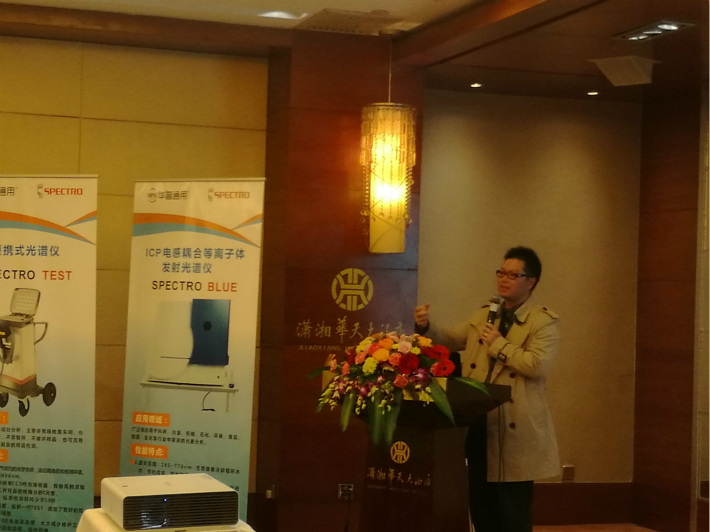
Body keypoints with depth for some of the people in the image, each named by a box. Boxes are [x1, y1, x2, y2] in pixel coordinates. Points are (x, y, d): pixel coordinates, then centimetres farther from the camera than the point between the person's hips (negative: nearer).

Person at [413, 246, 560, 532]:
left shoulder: (544, 321, -5)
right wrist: (425, 326, -4)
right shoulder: (483, 315, 16)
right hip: (478, 423, 6)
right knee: (480, 507, 13)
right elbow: (449, 340, 15)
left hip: (513, 430, -6)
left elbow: (537, 365, -19)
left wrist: (498, 344, -13)